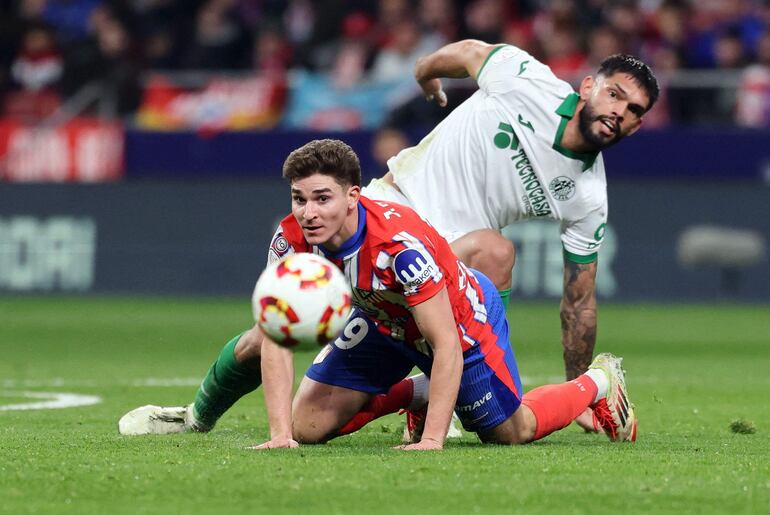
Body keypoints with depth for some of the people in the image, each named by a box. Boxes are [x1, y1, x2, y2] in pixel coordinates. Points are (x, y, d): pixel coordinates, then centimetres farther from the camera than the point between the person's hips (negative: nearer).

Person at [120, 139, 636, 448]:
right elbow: (276, 339, -23)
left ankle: (599, 382, 37)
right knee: (308, 426, -3)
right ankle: (410, 395, 26)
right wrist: (280, 434, -33)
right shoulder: (291, 241, -27)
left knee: (511, 431, 5)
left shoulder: (400, 243, -42)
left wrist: (433, 441, -41)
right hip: (385, 322, 5)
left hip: (464, 316, -5)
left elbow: (447, 346, -38)